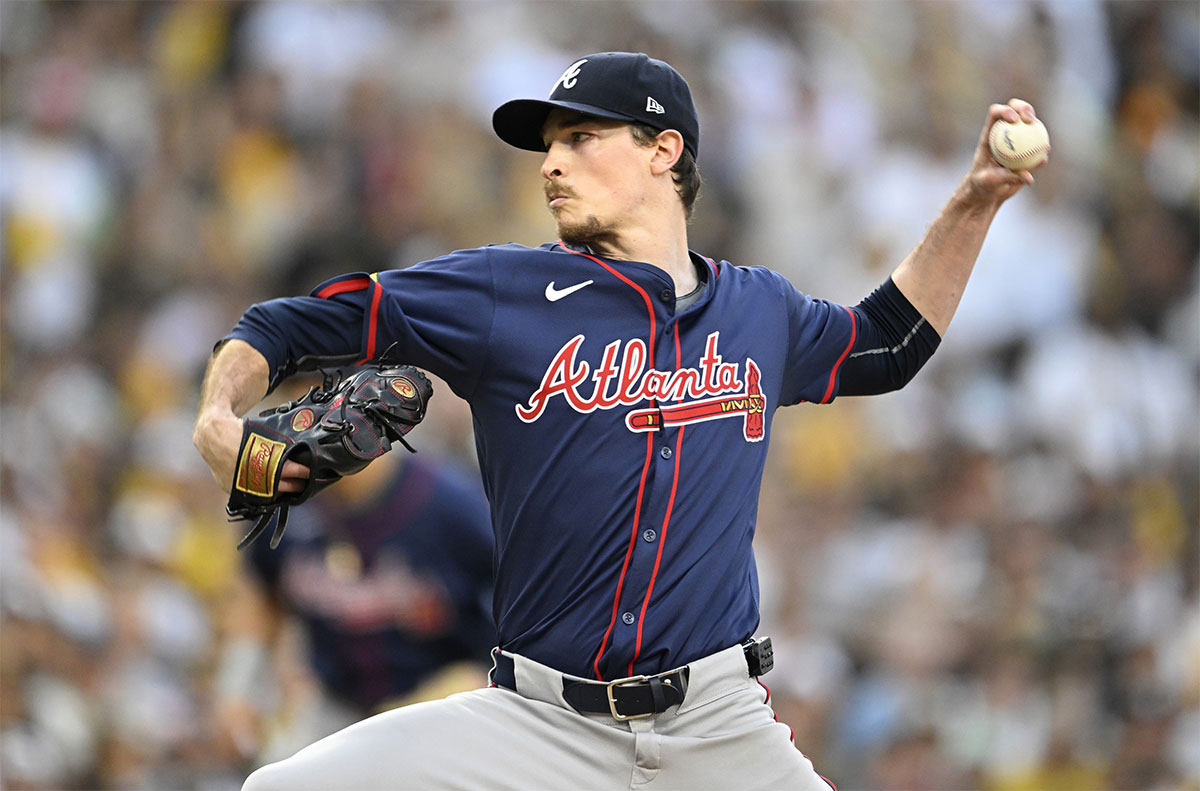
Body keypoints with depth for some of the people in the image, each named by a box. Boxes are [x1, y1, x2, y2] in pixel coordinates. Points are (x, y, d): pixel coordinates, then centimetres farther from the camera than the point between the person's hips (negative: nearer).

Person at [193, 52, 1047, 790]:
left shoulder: (759, 311, 13)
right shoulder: (503, 292, 3)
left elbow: (888, 345, 33)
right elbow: (290, 326, 6)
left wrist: (976, 203, 25)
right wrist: (218, 418, -13)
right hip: (542, 720, -1)